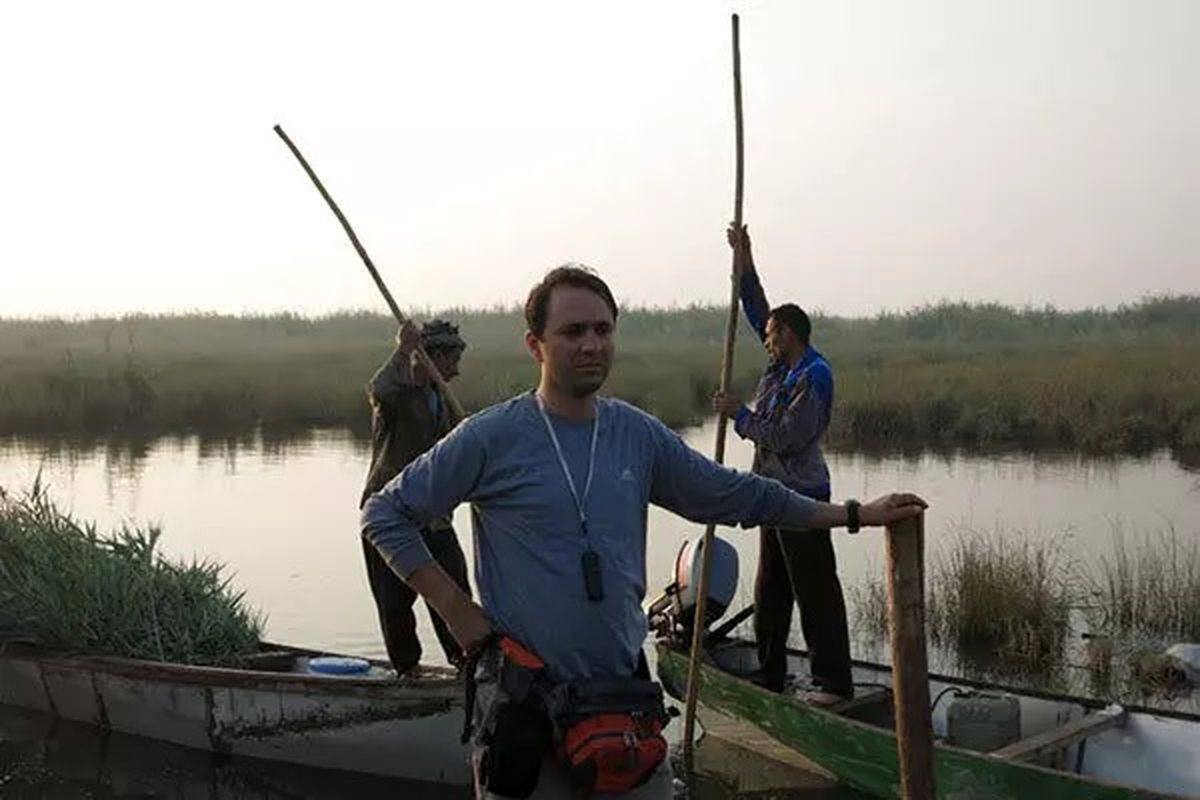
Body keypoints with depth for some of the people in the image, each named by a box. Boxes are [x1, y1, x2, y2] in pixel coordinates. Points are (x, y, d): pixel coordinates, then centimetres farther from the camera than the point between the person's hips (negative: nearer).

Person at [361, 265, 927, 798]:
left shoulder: (639, 435, 5)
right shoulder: (491, 438, -8)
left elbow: (734, 494, 14)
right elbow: (385, 515, -2)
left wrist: (855, 514, 17)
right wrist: (455, 609, -9)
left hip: (625, 692, 4)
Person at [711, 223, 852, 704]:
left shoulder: (814, 378, -16)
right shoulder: (783, 366, 10)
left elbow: (787, 438, -21)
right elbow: (757, 311, 19)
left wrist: (740, 415, -11)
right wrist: (742, 259, 14)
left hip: (802, 497, -10)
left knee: (816, 592, -5)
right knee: (770, 591, 15)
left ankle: (834, 682, 0)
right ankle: (770, 675, 24)